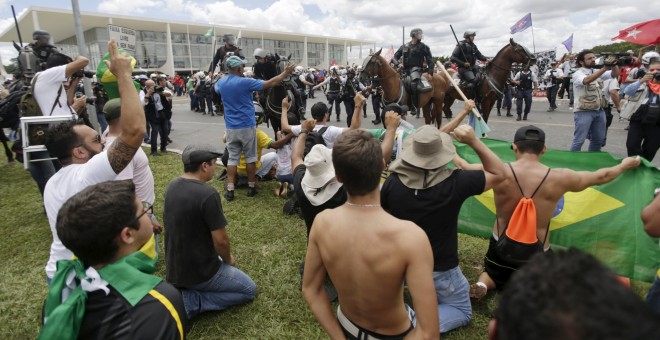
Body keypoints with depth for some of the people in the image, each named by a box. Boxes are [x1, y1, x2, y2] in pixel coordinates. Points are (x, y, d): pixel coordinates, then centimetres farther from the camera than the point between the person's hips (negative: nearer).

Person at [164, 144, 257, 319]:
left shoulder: (172, 185, -1)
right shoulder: (208, 193, -27)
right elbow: (221, 240, -24)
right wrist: (228, 259, 0)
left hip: (173, 269, 8)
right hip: (200, 271, -8)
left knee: (218, 261, 35)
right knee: (249, 289, 10)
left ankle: (181, 292, 12)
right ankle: (190, 301, -4)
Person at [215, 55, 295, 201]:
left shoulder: (221, 83, 3)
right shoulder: (245, 82, -14)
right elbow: (271, 83, -12)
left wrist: (225, 76, 42)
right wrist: (286, 72, -2)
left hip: (231, 128, 4)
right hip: (247, 126, -4)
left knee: (232, 158, 8)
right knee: (251, 157, 9)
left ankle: (230, 190, 4)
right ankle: (251, 187, 16)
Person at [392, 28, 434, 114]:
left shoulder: (424, 47, 8)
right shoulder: (404, 47, 16)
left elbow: (430, 61, 3)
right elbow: (395, 57, 12)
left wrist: (429, 72, -11)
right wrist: (398, 64, -10)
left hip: (416, 69, -5)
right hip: (404, 70, 5)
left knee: (414, 84, -33)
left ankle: (414, 106, -28)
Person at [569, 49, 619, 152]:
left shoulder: (597, 72, 12)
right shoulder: (578, 74, -10)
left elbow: (615, 74, 4)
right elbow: (586, 80, -30)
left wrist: (614, 64, -16)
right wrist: (604, 68, -36)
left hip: (599, 110, 7)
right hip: (584, 111, -7)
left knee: (598, 139, 15)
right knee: (579, 140, -7)